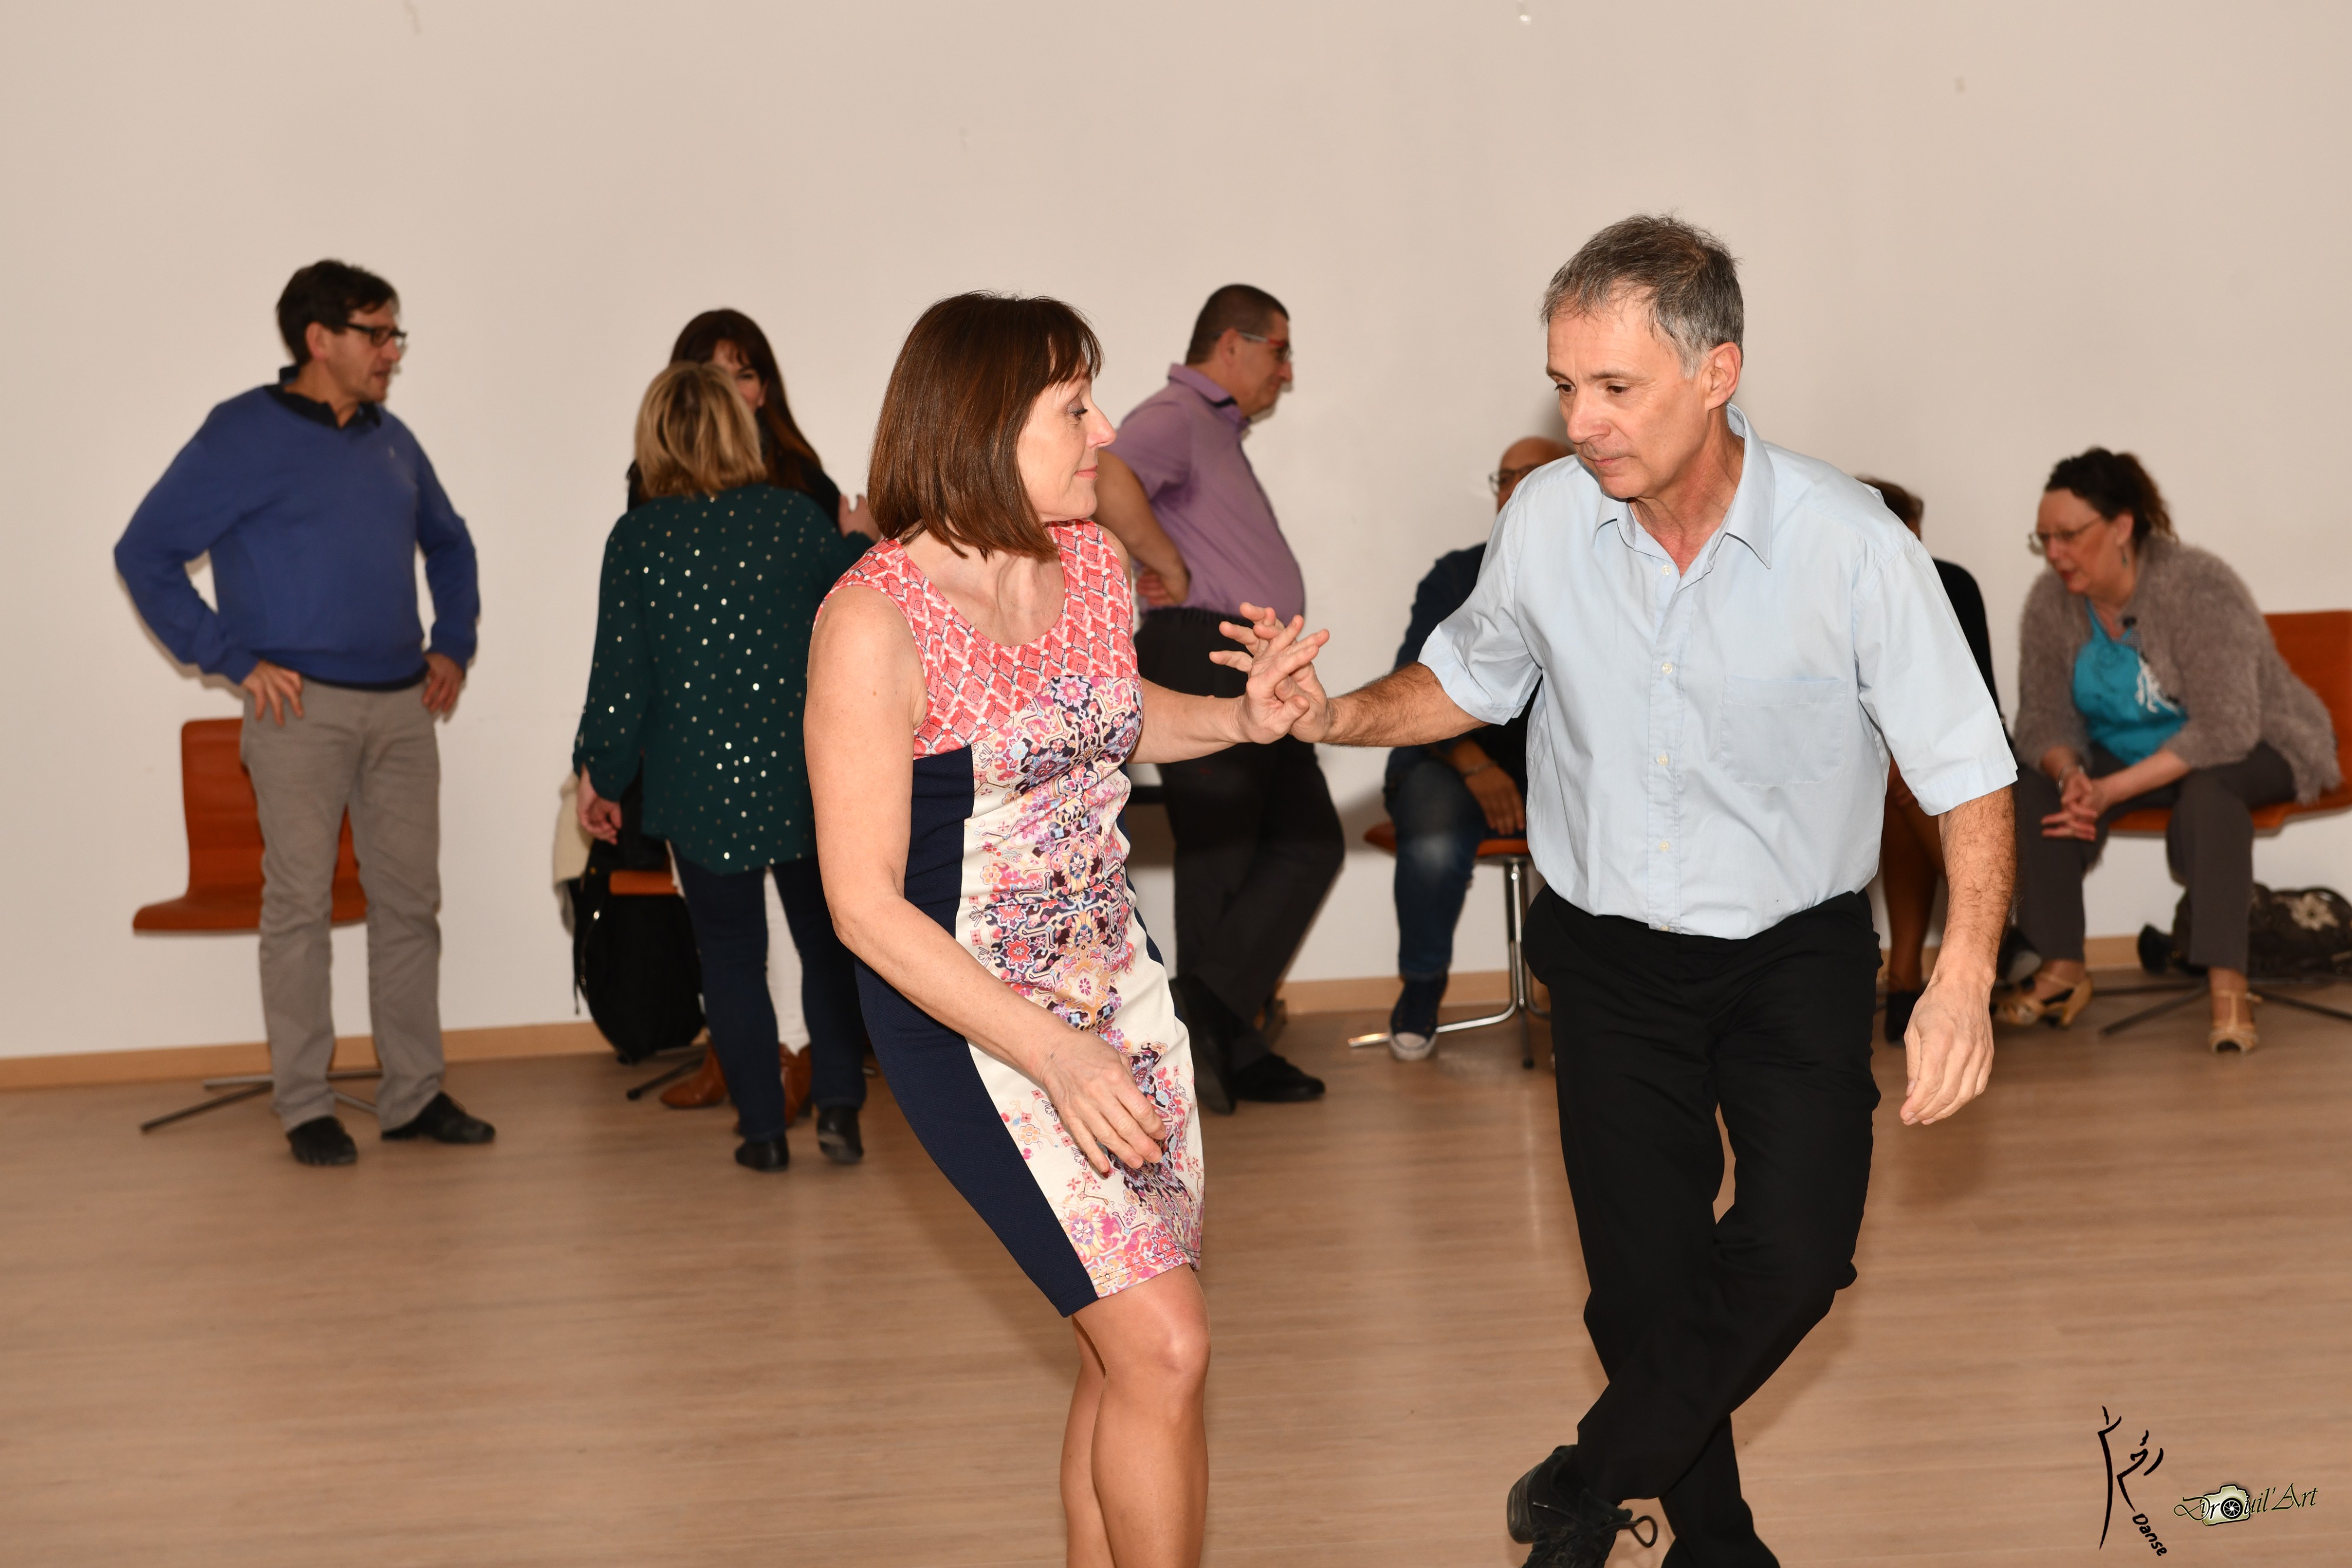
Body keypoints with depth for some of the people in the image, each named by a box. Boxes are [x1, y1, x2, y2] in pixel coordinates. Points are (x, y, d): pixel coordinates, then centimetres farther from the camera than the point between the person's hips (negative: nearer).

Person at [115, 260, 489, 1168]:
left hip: (403, 707, 6)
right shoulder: (245, 436, -4)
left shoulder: (391, 442, 15)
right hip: (302, 709, -6)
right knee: (299, 905, -1)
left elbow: (449, 545, 31)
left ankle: (414, 1095, 14)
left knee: (410, 901, 7)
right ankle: (305, 1108, 6)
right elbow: (145, 554, -6)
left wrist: (454, 644, 17)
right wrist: (231, 658, -10)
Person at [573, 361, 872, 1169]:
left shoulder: (638, 537, -6)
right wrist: (861, 543, 29)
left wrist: (598, 773, 7)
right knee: (826, 940, 16)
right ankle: (839, 1107, 9)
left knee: (731, 955, 10)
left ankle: (764, 1128, 11)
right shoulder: (798, 519, -4)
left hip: (700, 784, -1)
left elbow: (621, 671, -5)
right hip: (805, 774, 1)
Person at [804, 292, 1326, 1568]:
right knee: (1163, 1345, -10)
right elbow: (866, 906, -19)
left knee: (1132, 1350, 11)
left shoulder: (1093, 559, 1)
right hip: (965, 1019, -7)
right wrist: (1055, 1057, -25)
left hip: (1117, 984, 7)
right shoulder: (877, 620, -20)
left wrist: (1240, 719, 3)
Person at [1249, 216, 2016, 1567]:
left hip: (1795, 954, -2)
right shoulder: (1549, 519, -9)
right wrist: (1336, 717, -8)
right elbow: (1470, 677, 11)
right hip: (1611, 953, 2)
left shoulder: (1849, 545, -19)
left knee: (1795, 1251, -15)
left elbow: (1968, 771, -14)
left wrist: (1966, 976, -27)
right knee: (1646, 1281, 6)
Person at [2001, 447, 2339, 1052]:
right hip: (2127, 752, 6)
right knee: (2038, 786, -20)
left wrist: (2113, 790, -38)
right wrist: (2069, 775, -31)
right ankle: (2062, 967, -14)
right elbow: (2044, 718, -8)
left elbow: (2226, 729, -33)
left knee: (2206, 789, -38)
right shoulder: (2051, 601, -10)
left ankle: (2227, 984, -38)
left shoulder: (2196, 587, -28)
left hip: (2254, 748, -6)